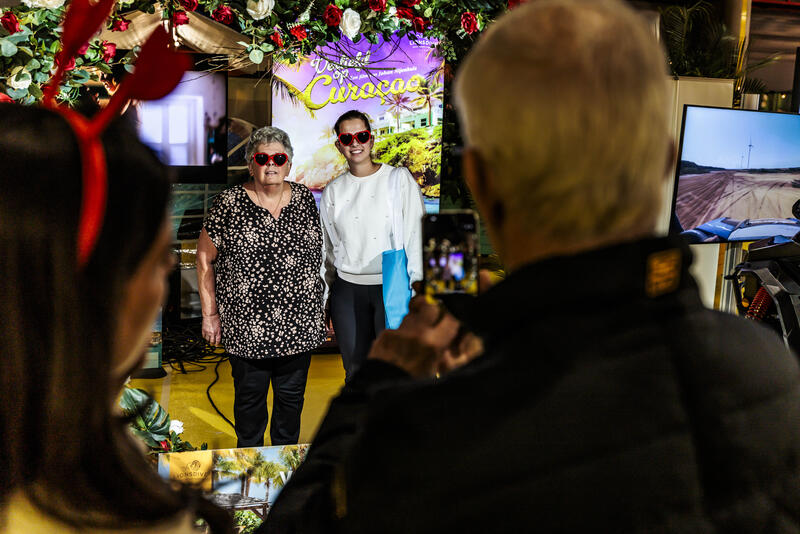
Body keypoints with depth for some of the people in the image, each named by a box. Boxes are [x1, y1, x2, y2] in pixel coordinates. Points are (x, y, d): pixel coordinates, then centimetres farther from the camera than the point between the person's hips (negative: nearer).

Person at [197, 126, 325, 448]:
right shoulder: (229, 203, -6)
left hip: (299, 323, 3)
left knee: (292, 397, 15)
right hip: (246, 324, -3)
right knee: (250, 397, 12)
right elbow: (205, 258, -1)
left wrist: (320, 307, 12)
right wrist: (210, 314, -2)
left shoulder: (305, 198, 4)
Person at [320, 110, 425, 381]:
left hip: (392, 287, -3)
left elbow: (417, 234, -3)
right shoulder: (333, 191, 10)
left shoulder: (399, 178, 1)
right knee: (355, 372, 9)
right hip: (347, 290, 3)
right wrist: (329, 292, 16)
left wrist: (417, 288, -9)